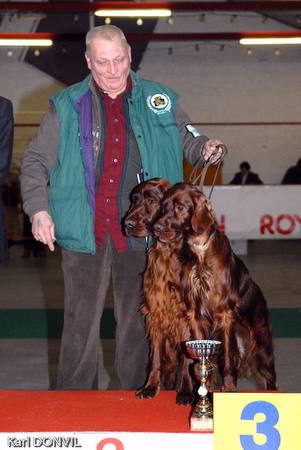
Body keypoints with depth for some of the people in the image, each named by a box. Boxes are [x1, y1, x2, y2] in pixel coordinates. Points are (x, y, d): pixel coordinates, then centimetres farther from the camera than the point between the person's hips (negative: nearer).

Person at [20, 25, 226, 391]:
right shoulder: (66, 106, 7)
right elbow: (35, 161, 8)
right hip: (84, 233, 0)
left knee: (136, 321, 8)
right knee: (80, 322, 4)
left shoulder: (159, 101, 9)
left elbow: (186, 139, 18)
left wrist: (205, 148, -6)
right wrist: (38, 209, -6)